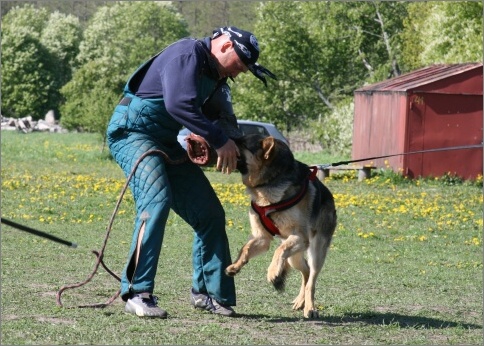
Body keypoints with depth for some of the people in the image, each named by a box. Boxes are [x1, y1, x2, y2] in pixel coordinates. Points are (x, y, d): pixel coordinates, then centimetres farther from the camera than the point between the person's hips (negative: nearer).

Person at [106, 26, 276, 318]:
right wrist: (219, 140, -28)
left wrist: (229, 142, -16)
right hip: (132, 132, -10)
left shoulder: (217, 77, 13)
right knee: (157, 200, -30)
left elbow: (224, 119, 9)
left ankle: (207, 292, 19)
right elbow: (178, 104, -31)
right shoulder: (187, 54, -18)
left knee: (210, 213, 7)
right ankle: (137, 292, -30)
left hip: (168, 144, 10)